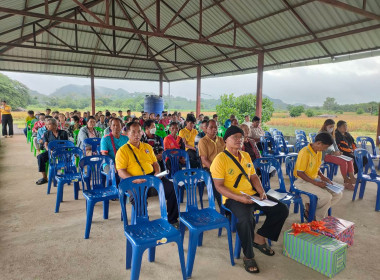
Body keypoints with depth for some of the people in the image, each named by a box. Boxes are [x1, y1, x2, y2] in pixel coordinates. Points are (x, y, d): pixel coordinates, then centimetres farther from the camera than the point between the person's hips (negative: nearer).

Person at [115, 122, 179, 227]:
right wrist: (134, 180, -25)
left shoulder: (147, 147, 18)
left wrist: (157, 173, 1)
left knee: (171, 188, -17)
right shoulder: (123, 150, 1)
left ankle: (172, 220, -2)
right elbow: (121, 172, -7)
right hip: (135, 181, -4)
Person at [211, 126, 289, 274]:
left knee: (282, 210, -3)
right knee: (246, 219, -36)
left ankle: (259, 237, 12)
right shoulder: (220, 159, -12)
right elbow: (219, 186, -14)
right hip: (233, 198, -7)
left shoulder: (246, 156, 12)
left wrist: (261, 192, -1)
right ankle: (248, 256, -9)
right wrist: (238, 198, -25)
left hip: (252, 194, 8)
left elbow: (253, 177, 17)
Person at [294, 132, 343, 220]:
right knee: (327, 197, -25)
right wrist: (315, 183, -22)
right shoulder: (305, 153, -23)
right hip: (303, 182, -9)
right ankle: (317, 219, 0)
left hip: (314, 179, 9)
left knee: (338, 194, 0)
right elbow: (299, 173, -22)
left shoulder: (319, 152, 5)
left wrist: (323, 177, 1)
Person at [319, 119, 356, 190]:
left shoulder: (331, 134, 18)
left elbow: (334, 144, 20)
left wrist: (338, 151, 1)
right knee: (343, 162, -26)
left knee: (350, 160, -12)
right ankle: (346, 182, -16)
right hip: (326, 155, -8)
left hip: (333, 153, 8)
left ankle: (352, 178, -15)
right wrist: (333, 152, -24)